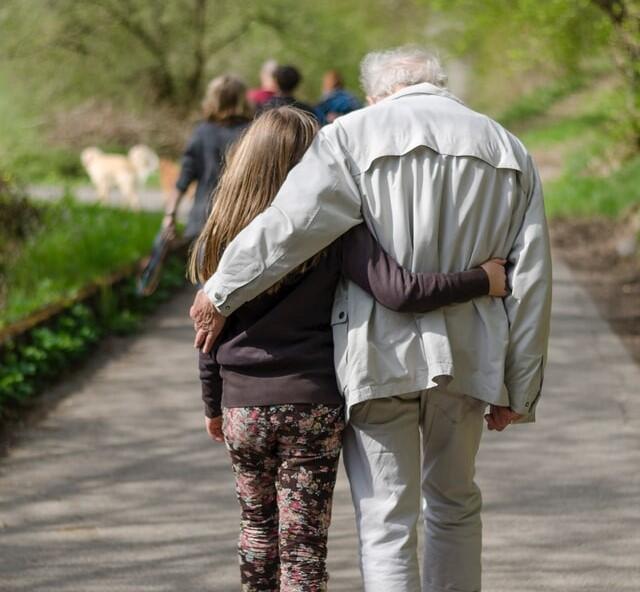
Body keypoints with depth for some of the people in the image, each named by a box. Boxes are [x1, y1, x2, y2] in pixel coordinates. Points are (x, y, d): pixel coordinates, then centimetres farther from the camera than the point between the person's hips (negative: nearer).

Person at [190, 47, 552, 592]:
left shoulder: (355, 133, -3)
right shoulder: (507, 149, 9)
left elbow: (291, 225, -14)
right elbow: (530, 279, 7)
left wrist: (220, 295, -1)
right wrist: (520, 390, 10)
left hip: (379, 356, -4)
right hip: (467, 357, 4)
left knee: (385, 522, 0)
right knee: (455, 505, 21)